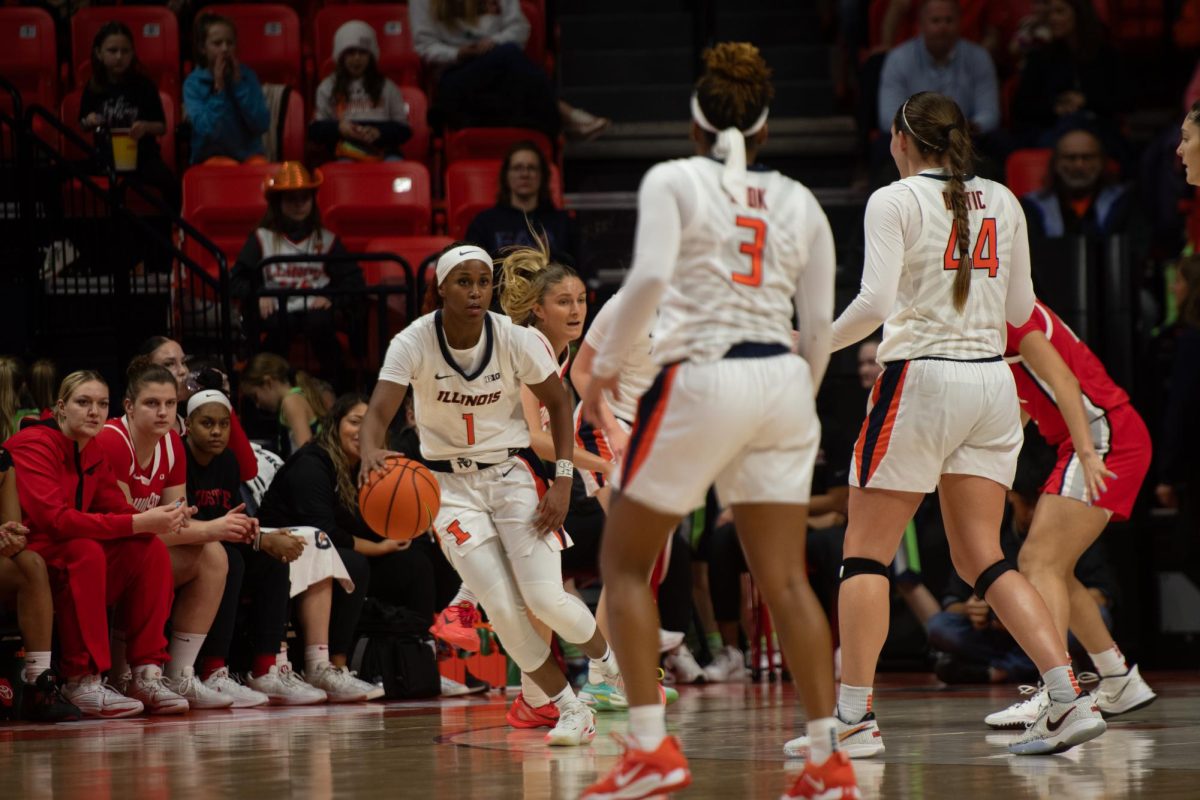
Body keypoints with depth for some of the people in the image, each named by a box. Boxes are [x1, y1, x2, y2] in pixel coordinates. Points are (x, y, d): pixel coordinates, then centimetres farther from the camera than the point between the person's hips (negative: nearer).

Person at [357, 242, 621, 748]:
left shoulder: (517, 340, -13)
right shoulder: (413, 344, -16)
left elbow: (557, 403, 1)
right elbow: (379, 411, -27)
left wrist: (563, 480, -8)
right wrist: (371, 452, -50)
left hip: (512, 472, 0)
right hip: (450, 483, 0)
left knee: (545, 599, -13)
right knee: (502, 609, -13)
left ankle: (610, 662, 19)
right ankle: (571, 711, 4)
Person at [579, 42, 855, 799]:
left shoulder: (673, 180, 1)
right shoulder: (798, 202, 14)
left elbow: (650, 277, -14)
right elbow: (820, 324, 11)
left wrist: (608, 362, -3)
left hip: (701, 376, -4)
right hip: (782, 382, 4)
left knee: (625, 560, 8)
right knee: (786, 578, 5)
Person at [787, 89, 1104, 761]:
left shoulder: (895, 201, -5)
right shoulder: (1002, 202, 11)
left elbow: (875, 301, -15)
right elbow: (1020, 309, 14)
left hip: (921, 378, -5)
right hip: (993, 384, 6)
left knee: (866, 552, 3)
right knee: (983, 559, 7)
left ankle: (855, 718, -3)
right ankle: (1069, 699, -7)